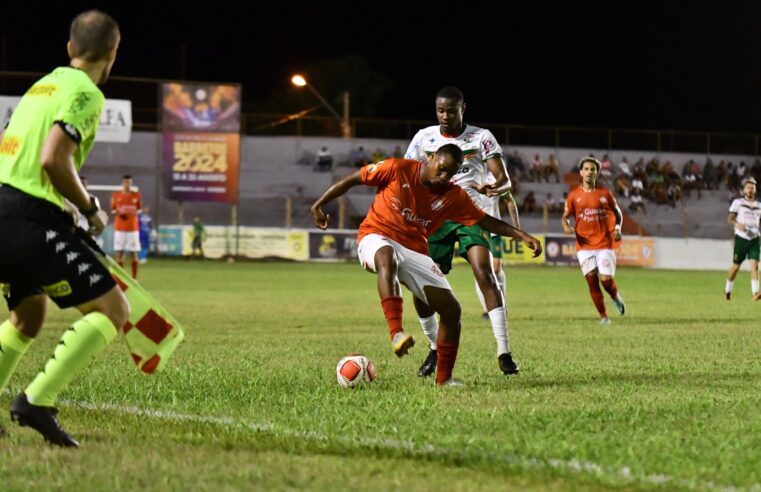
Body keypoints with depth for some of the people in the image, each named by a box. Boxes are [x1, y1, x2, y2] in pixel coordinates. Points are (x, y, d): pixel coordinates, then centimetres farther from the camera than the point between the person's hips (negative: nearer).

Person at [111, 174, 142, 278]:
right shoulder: (116, 195, 3)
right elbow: (112, 209, 10)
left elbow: (140, 208, 11)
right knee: (119, 253, -2)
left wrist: (136, 212, -10)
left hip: (133, 227, 0)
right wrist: (116, 212, -12)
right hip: (119, 228, 0)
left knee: (134, 253, -1)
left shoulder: (136, 195, 2)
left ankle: (134, 278, 5)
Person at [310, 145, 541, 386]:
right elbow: (352, 179, -2)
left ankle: (444, 379, 8)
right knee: (387, 257, -44)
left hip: (415, 252, 5)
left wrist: (521, 235, -5)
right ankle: (396, 333, -54)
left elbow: (486, 221, 6)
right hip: (376, 239, -5)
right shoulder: (397, 169, -9)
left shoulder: (453, 196, 1)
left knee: (451, 310, -6)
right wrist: (319, 205, -3)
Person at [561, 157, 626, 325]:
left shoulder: (605, 194, 4)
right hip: (584, 246, 1)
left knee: (606, 279, -10)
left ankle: (616, 297, 25)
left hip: (604, 244, -1)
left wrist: (617, 228, -4)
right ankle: (603, 316, 8)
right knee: (592, 280, -4)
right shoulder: (574, 195, 5)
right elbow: (565, 216, 12)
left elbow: (617, 213, 14)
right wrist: (566, 226, -11)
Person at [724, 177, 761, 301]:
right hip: (741, 238, -3)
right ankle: (728, 290, 25)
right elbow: (730, 218, -8)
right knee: (736, 266, 4)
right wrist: (737, 224, -28)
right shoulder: (738, 202, -1)